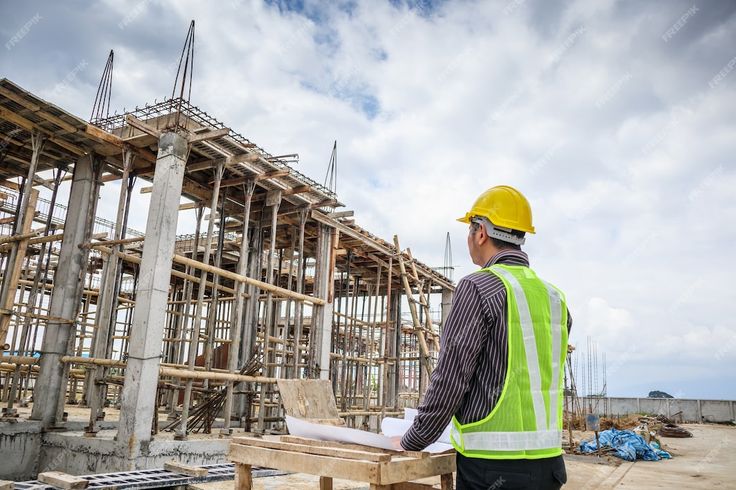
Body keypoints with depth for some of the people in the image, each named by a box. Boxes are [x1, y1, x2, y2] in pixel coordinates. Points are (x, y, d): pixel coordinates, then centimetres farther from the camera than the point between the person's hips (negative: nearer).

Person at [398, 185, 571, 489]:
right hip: (549, 463, 7)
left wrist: (413, 442, -4)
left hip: (494, 464, -7)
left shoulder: (479, 287, -13)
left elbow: (450, 378, -16)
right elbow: (541, 380, 14)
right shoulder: (555, 298, 9)